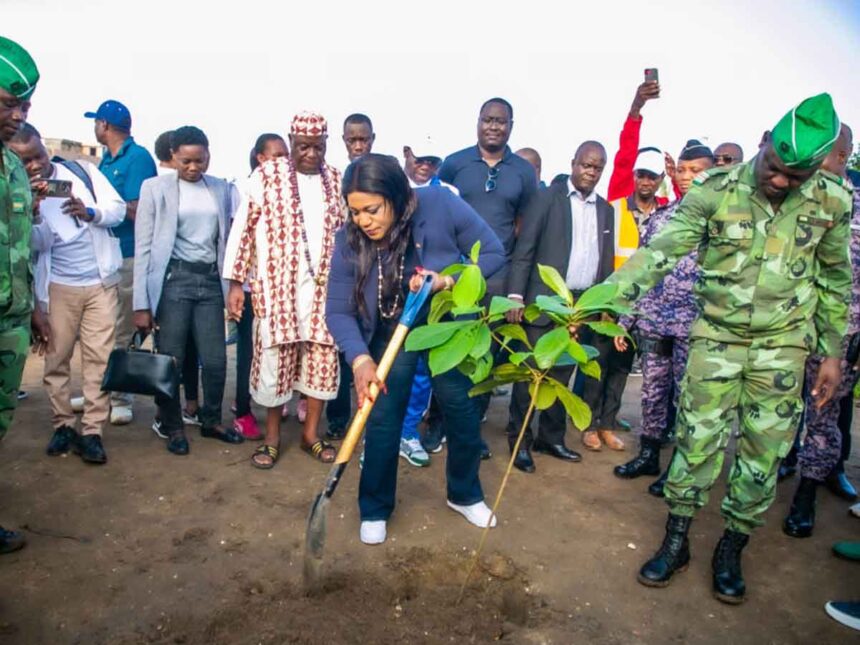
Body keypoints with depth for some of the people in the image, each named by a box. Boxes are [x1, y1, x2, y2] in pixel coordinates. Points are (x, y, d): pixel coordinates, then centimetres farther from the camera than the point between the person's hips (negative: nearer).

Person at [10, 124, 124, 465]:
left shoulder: (82, 170, 3)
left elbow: (118, 208, -3)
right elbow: (37, 243, -5)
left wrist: (89, 212, -23)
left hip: (101, 282, 0)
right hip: (57, 287, 1)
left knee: (99, 356, -1)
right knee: (56, 356, 5)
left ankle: (92, 431, 4)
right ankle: (62, 425, 19)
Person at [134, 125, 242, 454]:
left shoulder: (222, 189, 7)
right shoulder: (155, 188, -1)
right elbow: (143, 248, -3)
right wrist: (142, 304, -7)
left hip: (210, 280, 3)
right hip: (173, 279, -2)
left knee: (215, 360, 5)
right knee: (170, 359, 4)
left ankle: (211, 420, 27)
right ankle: (171, 425, 24)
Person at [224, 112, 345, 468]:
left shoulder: (337, 181, 8)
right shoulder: (266, 176, -1)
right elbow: (243, 228, -2)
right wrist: (236, 282, -6)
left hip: (325, 285, 3)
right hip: (277, 285, -3)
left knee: (323, 356, 6)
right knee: (274, 357, 2)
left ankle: (311, 433, 23)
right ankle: (272, 436, 19)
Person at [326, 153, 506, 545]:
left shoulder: (440, 205, -27)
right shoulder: (350, 241, -22)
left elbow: (493, 253, -18)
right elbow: (338, 311, -21)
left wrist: (446, 280, -34)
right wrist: (360, 359, -38)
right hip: (391, 333, 0)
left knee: (464, 413, 9)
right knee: (382, 419, -2)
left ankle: (464, 494, 35)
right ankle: (374, 509, 20)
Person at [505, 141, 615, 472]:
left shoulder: (605, 209, 14)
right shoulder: (547, 198, -1)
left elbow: (606, 259, 16)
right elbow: (524, 250, -7)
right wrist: (515, 295, -16)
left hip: (583, 304, 5)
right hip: (545, 300, -4)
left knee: (562, 373, 11)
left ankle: (551, 437, 22)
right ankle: (519, 441, 9)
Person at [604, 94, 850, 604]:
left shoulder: (830, 201, -4)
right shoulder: (715, 190, -12)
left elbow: (835, 280, 7)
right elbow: (659, 252, -19)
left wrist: (833, 352, 7)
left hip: (783, 345, 2)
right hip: (716, 337, -1)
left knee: (764, 453, 5)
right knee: (698, 440, 1)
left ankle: (731, 552, 24)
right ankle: (676, 543, 19)